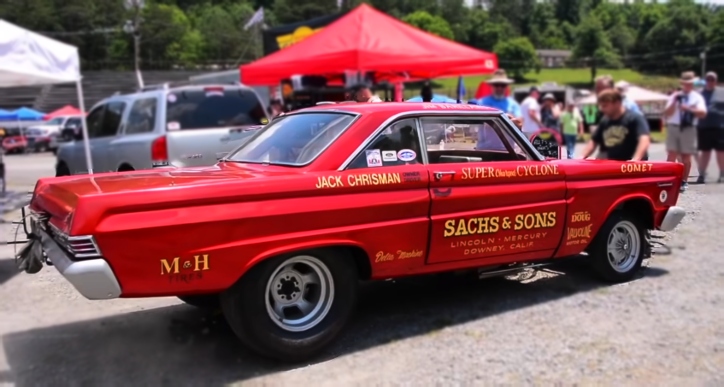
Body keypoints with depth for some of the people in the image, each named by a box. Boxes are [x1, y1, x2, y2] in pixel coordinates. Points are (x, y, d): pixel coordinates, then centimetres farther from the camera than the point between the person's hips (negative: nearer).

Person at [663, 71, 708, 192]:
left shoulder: (697, 97, 6)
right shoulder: (675, 96, 9)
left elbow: (702, 113, -5)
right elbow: (666, 114, 4)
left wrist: (688, 108, -15)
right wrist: (674, 102, -9)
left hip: (689, 129, 0)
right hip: (673, 127, 0)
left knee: (686, 157, 4)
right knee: (671, 155, -5)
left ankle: (684, 182, 14)